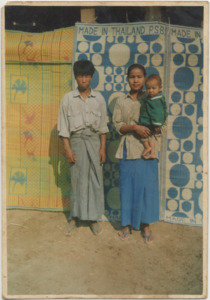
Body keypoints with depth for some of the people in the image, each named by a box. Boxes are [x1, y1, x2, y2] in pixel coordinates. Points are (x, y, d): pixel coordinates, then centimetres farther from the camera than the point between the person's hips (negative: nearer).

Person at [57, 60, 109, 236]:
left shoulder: (98, 98, 4)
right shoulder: (68, 98, 0)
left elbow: (103, 126, 6)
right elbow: (63, 126, 0)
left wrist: (103, 148, 1)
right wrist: (67, 148, -6)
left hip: (94, 140, 1)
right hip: (76, 140, -1)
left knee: (95, 179, 3)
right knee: (77, 179, 4)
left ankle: (94, 218, 16)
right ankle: (75, 217, 19)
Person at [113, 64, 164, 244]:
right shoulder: (121, 101, 8)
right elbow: (117, 125, -1)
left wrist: (147, 131, -14)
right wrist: (134, 127, -17)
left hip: (148, 149, 0)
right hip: (128, 149, 1)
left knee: (148, 186, 3)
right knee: (128, 186, 5)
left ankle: (146, 225, 19)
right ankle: (127, 224, 20)